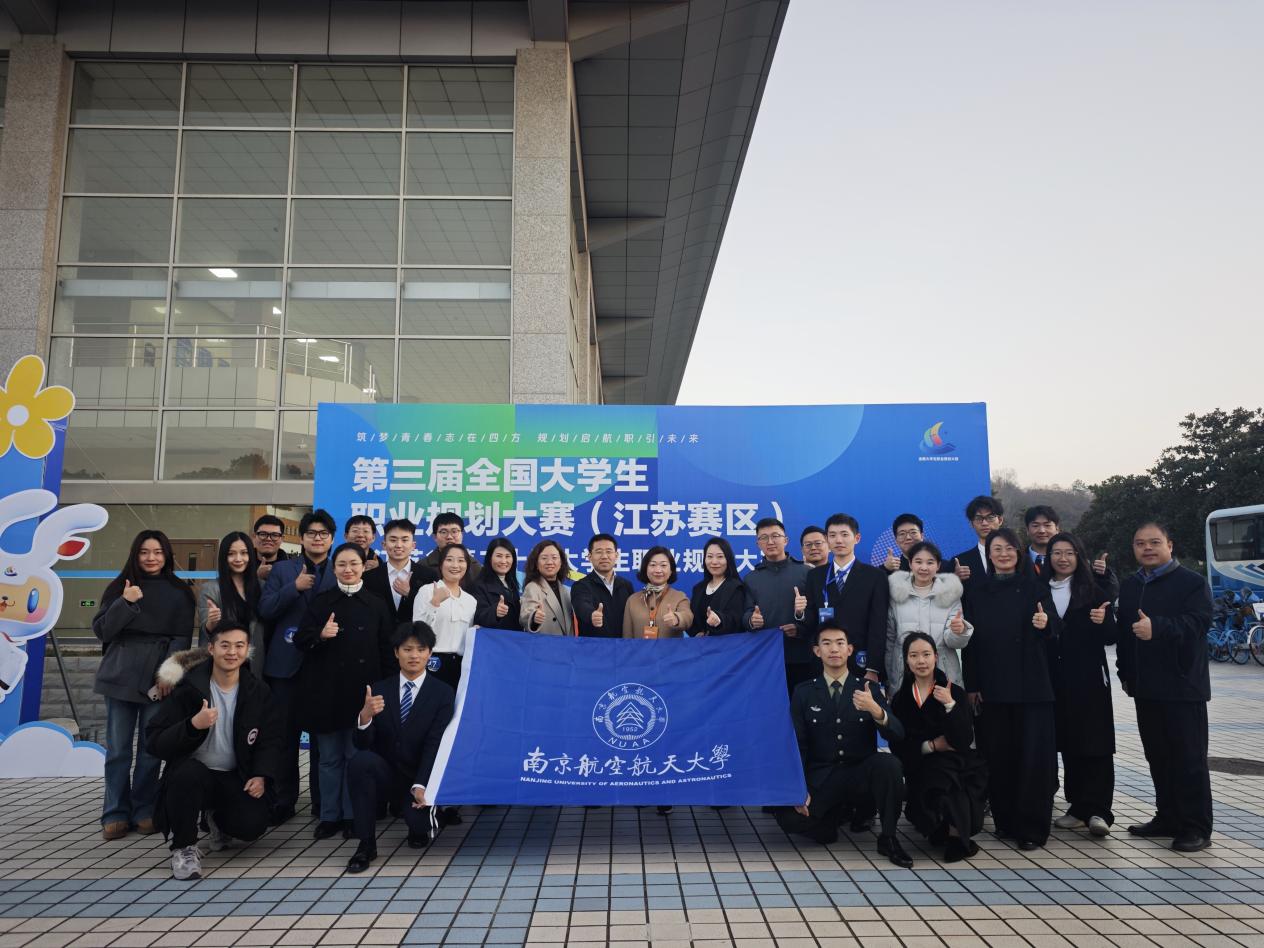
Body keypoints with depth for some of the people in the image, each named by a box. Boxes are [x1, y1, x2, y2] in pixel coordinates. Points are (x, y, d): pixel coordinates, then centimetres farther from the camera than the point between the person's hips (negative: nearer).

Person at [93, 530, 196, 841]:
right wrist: (125, 603, -14)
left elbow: (182, 637, 0)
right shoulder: (120, 587, 8)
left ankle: (144, 811, 12)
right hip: (121, 675, 1)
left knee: (151, 747, 1)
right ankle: (116, 813, 11)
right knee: (118, 748, 3)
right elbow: (101, 630, 2)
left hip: (159, 677, -1)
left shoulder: (179, 592, 5)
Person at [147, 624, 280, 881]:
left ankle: (217, 817, 20)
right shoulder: (188, 688, -10)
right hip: (194, 773, -2)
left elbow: (272, 738, 5)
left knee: (253, 825, -19)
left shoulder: (258, 691, -1)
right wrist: (193, 725, -33)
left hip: (236, 778, 3)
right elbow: (154, 742, -15)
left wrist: (262, 775, -11)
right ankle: (183, 847, -12)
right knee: (188, 773, -36)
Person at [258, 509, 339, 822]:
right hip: (287, 664, 1)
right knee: (286, 735, 7)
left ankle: (323, 801, 17)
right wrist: (294, 587, -14)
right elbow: (265, 610, -3)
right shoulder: (282, 570, 9)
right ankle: (284, 800, 18)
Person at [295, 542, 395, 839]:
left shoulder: (377, 605, 2)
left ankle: (352, 815, 18)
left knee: (356, 755, 6)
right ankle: (329, 815, 20)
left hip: (362, 690, -1)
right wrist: (320, 635, -17)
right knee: (329, 756, 9)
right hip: (326, 690, 1)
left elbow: (387, 651, 3)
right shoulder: (320, 603, 5)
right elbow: (300, 640, 3)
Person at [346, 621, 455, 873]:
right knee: (359, 761, -29)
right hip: (384, 774, 2)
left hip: (419, 779, -1)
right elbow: (362, 745, -6)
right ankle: (366, 844, -15)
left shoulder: (444, 693, -4)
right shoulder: (379, 690, 2)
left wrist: (421, 785, -28)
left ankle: (419, 827, 12)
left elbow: (434, 744, -14)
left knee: (417, 820, -29)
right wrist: (365, 716, -27)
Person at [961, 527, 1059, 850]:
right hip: (992, 688, 1)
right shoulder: (977, 594, 8)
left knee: (1034, 755, -3)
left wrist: (1046, 622, -29)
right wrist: (971, 686, 2)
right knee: (998, 756, 3)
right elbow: (970, 641, 7)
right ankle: (1005, 821, 16)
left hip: (1032, 686, -1)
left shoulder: (1034, 587, 5)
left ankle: (1031, 827, 6)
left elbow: (1056, 623, -5)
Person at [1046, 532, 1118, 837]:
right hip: (1055, 680, 3)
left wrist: (1103, 621, -23)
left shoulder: (1094, 590, -1)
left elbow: (1111, 638, -2)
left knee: (1095, 744, -4)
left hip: (1089, 678, -3)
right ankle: (1079, 807, 18)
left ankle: (1097, 811, -2)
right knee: (1068, 744, 10)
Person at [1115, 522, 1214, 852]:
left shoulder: (1192, 582, -5)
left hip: (1182, 686, -6)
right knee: (1158, 756, 12)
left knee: (1189, 758, -1)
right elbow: (1122, 630, 19)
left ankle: (1196, 827, 6)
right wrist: (1125, 672, 15)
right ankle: (1168, 817, 22)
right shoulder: (1129, 586, 16)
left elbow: (1198, 622, -20)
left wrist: (1157, 627, -35)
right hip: (1146, 688, 6)